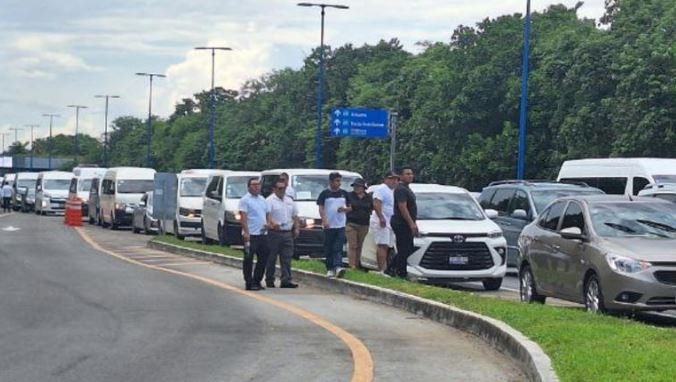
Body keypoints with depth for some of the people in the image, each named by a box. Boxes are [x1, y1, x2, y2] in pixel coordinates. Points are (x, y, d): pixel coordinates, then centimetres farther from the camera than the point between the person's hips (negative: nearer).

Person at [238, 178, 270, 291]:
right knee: (249, 259, -3)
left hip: (263, 234, 7)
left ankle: (257, 281, 20)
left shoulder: (262, 199, 17)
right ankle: (249, 283, 1)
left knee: (263, 259, 10)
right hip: (251, 235, -7)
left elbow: (267, 214, 22)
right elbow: (243, 217, -13)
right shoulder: (245, 200, -5)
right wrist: (246, 232, -21)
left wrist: (268, 223, 1)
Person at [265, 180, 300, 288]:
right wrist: (272, 223, -39)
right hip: (274, 233, -5)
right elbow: (267, 214, -22)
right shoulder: (270, 200, -5)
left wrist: (296, 228, 11)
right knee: (271, 259, 1)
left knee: (287, 259, 0)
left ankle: (286, 280, -2)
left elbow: (295, 216, 23)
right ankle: (269, 280, 9)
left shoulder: (290, 201, 16)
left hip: (287, 233, 5)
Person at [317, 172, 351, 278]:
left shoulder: (344, 193, 11)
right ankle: (330, 269, 7)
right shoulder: (324, 194, 3)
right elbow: (321, 208, -1)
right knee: (328, 249, 2)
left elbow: (350, 208, 16)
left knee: (338, 248, -9)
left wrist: (345, 209, -7)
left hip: (341, 225, 1)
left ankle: (338, 267, -19)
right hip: (329, 225, -1)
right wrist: (324, 221, -14)